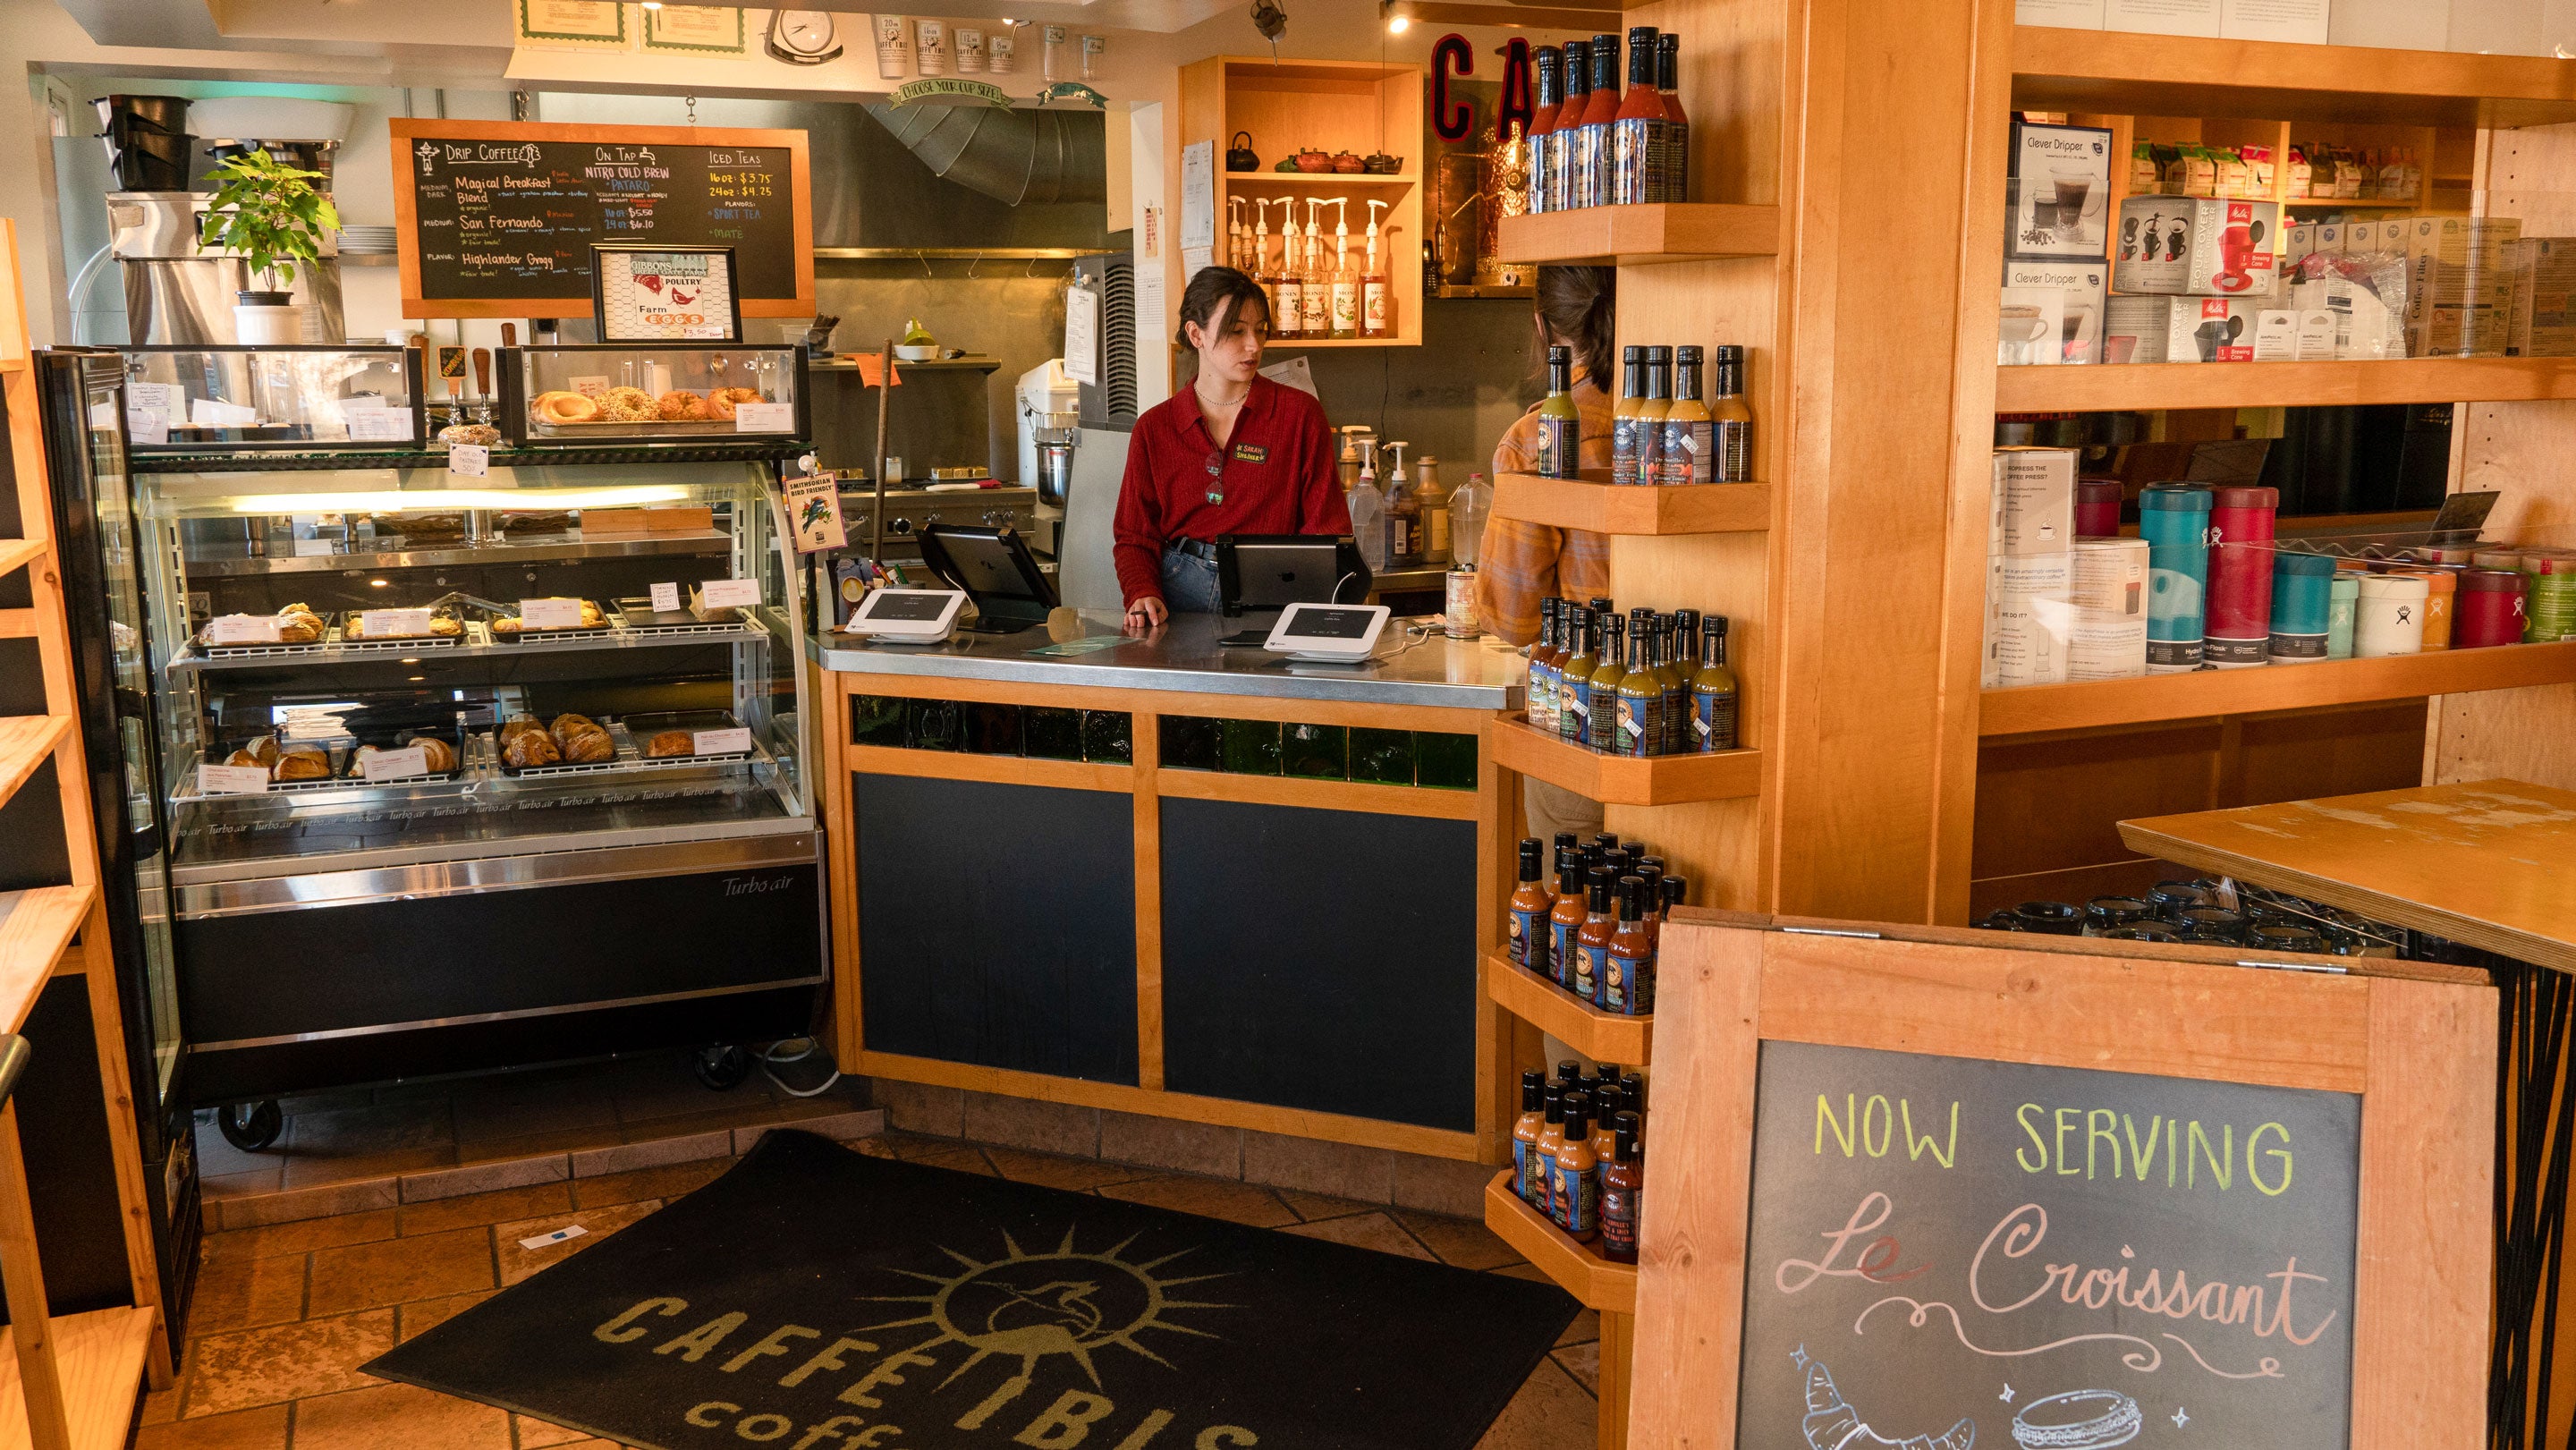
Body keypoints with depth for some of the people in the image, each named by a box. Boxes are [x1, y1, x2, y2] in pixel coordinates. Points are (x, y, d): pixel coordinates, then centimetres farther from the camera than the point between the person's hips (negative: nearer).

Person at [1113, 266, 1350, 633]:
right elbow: (1134, 536, 12)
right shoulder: (1154, 428, 10)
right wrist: (1143, 595, -8)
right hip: (1179, 594, 2)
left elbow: (1326, 528, 4)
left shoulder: (1300, 414, 6)